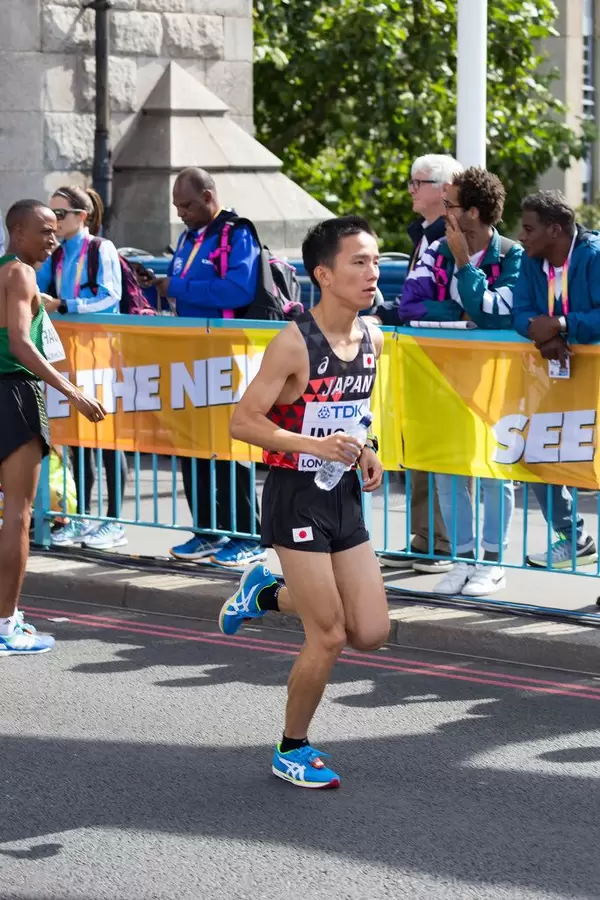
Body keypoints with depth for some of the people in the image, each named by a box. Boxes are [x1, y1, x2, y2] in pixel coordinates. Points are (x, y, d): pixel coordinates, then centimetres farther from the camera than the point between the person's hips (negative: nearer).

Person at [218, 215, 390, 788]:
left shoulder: (373, 338, 3)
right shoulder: (294, 344, -18)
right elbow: (242, 421, -16)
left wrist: (363, 450, 3)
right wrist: (312, 445, -26)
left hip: (344, 495, 7)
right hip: (296, 497, -7)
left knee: (371, 633, 5)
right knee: (329, 637, -5)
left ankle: (268, 593, 28)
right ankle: (292, 751, 17)